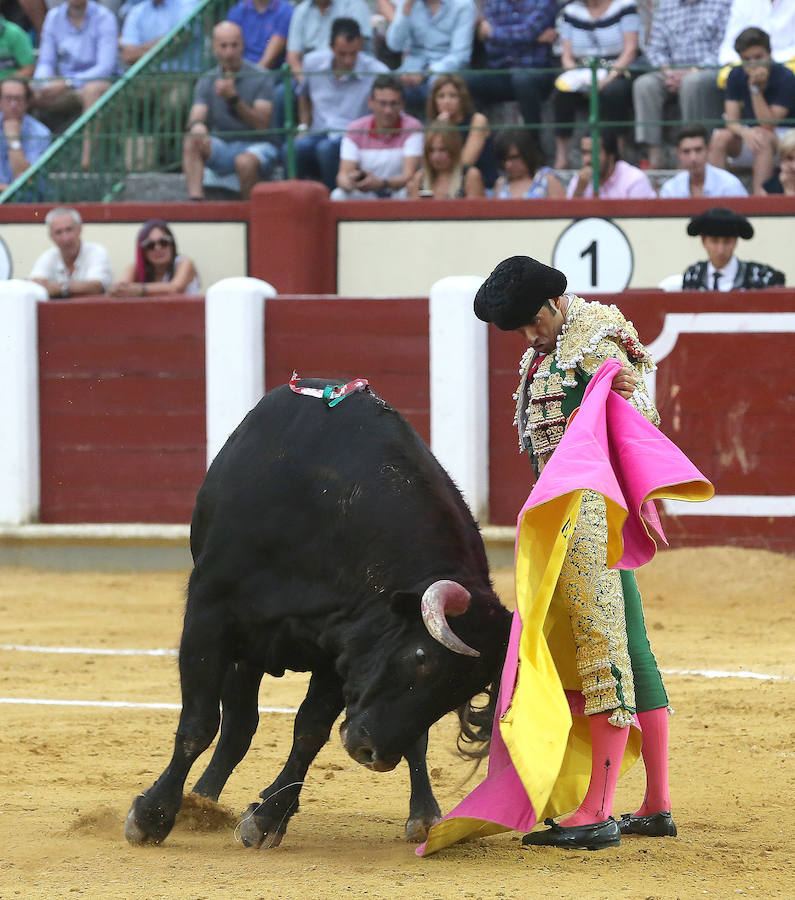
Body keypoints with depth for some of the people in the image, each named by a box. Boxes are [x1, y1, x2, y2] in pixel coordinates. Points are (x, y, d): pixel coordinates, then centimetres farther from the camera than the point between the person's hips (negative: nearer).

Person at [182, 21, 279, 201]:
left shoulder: (260, 78, -6)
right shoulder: (207, 81, 6)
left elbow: (262, 125, -15)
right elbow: (196, 117, -6)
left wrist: (234, 99, -29)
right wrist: (197, 125, -33)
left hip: (257, 145, -4)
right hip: (222, 147, 4)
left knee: (245, 161, -38)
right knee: (192, 141, -24)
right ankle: (195, 200, -39)